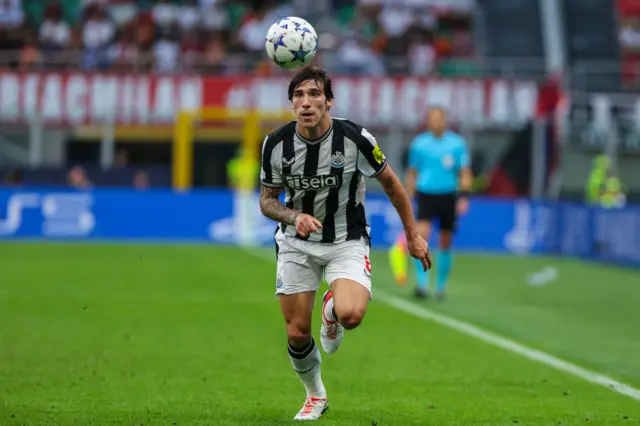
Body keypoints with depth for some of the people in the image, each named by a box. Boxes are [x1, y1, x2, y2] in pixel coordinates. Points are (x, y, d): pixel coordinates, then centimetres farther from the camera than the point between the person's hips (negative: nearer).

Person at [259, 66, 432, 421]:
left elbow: (391, 184, -2)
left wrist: (413, 236, 4)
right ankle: (315, 396, 29)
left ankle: (333, 307, 11)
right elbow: (267, 200, 0)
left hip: (347, 242, -2)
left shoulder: (355, 138, -18)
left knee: (351, 315, -29)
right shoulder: (276, 144, -12)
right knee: (297, 334, -1)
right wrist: (294, 217, -21)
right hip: (297, 244, 2)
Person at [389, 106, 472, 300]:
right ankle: (422, 283, -21)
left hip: (448, 196, 1)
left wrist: (464, 197, -10)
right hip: (425, 195, -1)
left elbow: (465, 173, 2)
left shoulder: (457, 143, 0)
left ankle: (440, 286, 23)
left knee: (446, 243, 8)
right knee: (422, 234, -21)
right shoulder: (419, 144, 3)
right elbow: (412, 173, 12)